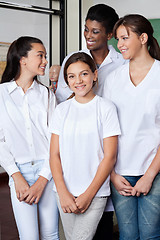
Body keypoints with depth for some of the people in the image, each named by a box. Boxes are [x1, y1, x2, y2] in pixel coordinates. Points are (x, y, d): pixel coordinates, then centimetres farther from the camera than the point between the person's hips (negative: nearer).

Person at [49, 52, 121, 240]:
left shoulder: (106, 108, -3)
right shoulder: (61, 110, 7)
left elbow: (109, 156, -5)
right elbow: (54, 154, 5)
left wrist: (89, 194, -9)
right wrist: (63, 193, -7)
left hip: (95, 193, -3)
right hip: (65, 193, 3)